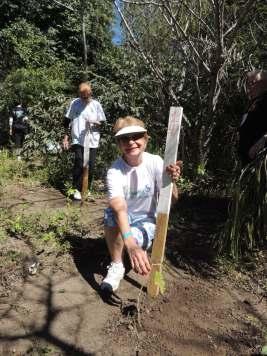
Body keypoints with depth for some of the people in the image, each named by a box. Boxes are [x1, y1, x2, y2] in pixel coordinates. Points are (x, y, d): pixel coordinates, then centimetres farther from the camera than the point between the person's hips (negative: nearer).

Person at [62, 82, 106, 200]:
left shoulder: (96, 105, 2)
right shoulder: (74, 103, 3)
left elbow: (102, 123, 6)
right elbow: (67, 121, 9)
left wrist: (95, 123, -16)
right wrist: (66, 137, 5)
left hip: (92, 141, 1)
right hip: (78, 140, 0)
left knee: (90, 166, 3)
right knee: (79, 164, -11)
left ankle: (87, 189, 23)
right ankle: (77, 189, 4)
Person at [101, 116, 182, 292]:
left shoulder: (156, 162, -17)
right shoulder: (114, 171, -24)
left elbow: (172, 200, -15)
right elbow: (120, 208, -39)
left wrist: (171, 181, -38)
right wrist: (131, 245, -54)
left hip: (147, 219, 1)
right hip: (123, 219, 0)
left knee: (134, 238, -31)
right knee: (111, 214, -35)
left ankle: (142, 243, 10)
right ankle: (116, 265, -11)